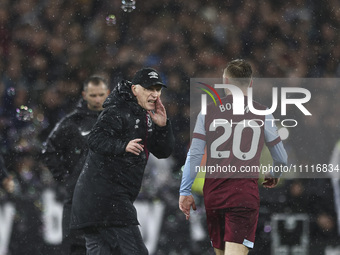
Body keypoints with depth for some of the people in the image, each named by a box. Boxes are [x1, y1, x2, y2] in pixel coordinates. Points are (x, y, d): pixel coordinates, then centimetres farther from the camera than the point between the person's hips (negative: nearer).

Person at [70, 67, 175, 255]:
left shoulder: (144, 117, 19)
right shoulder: (118, 111, -10)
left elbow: (164, 152, 16)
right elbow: (95, 139, -22)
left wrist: (162, 126, -1)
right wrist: (123, 146, -38)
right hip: (105, 195, -10)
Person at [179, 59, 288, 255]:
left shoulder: (208, 112, 5)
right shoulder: (262, 114, 3)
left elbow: (194, 155, -1)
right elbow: (281, 158, 10)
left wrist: (185, 192, 5)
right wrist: (274, 175, 32)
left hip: (213, 194, 2)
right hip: (245, 194, -2)